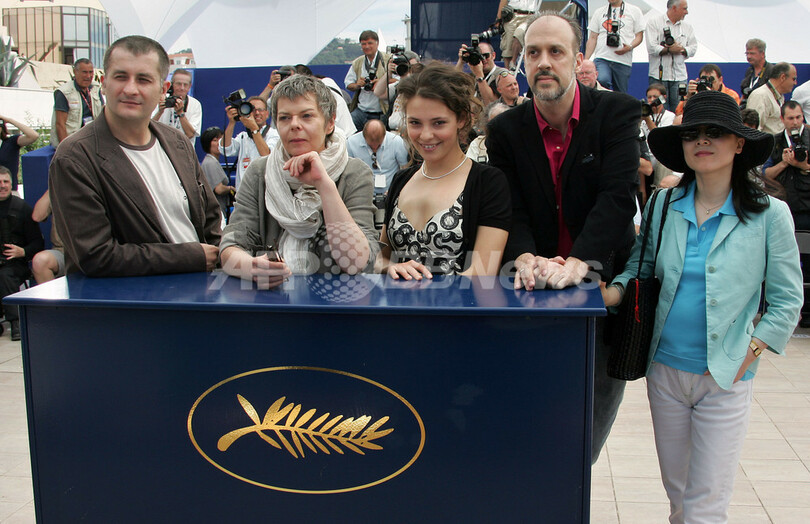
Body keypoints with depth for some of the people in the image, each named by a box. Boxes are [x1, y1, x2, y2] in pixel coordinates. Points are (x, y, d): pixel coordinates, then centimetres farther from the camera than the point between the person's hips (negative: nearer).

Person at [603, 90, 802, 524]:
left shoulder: (769, 215, -7)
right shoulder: (663, 206, 0)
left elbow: (786, 302, -2)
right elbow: (639, 267, 7)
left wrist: (746, 357, -9)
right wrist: (613, 292, -13)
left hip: (726, 378, -3)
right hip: (665, 368, 3)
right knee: (676, 489, 17)